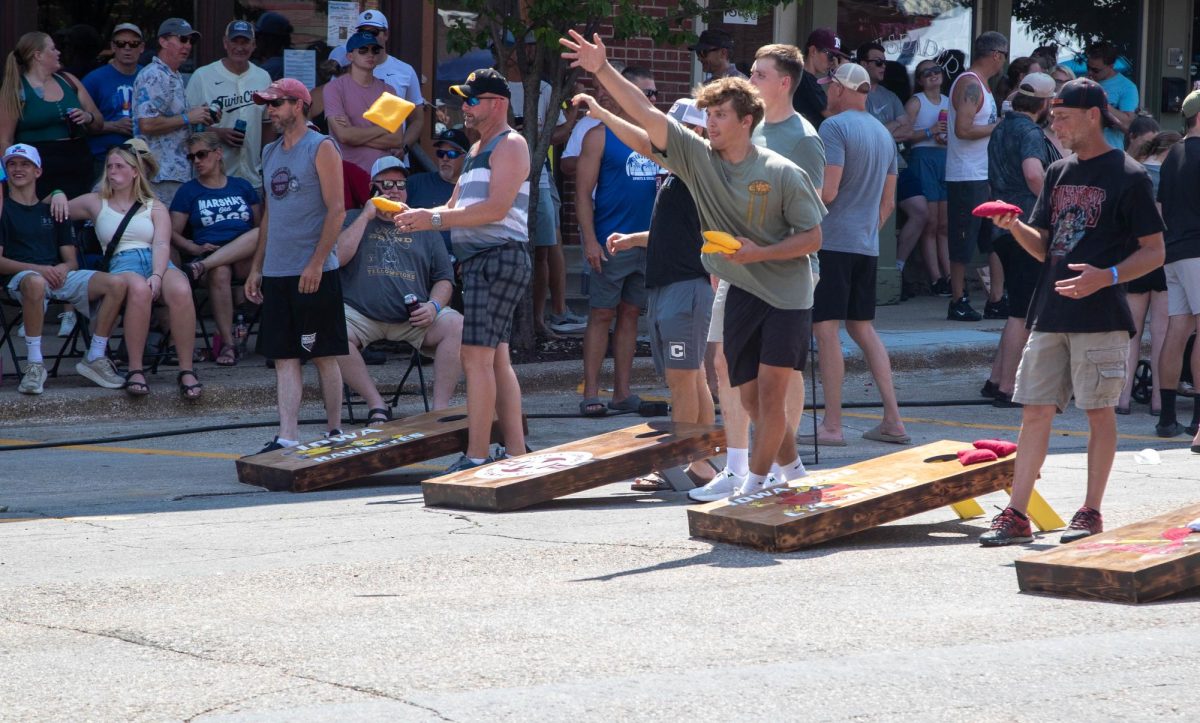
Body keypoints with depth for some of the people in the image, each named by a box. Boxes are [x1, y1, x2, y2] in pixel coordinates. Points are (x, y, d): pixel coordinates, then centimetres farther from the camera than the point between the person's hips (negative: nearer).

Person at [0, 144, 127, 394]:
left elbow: (72, 261, 20)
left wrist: (63, 268, -6)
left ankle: (95, 358, -12)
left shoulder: (51, 211, 24)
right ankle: (34, 364, -34)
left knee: (116, 283, -20)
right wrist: (38, 269, -16)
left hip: (59, 275, 5)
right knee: (35, 283, -44)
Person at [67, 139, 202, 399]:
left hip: (157, 261, 1)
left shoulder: (155, 208, 20)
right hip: (121, 264, -1)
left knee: (181, 290, -36)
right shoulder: (96, 204, 23)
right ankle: (135, 370, -36)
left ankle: (186, 370, -29)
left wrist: (157, 275, -16)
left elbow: (162, 244, 3)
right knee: (139, 289, -40)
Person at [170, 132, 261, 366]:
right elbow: (173, 232, 8)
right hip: (209, 255, -1)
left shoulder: (243, 187, 20)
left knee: (258, 235, -32)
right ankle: (227, 343, -34)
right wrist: (196, 249, -11)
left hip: (246, 260, 1)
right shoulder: (189, 191, 15)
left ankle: (201, 267, -40)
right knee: (219, 272, -38)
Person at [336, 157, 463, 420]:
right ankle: (376, 405, -27)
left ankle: (440, 407, -25)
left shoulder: (422, 226, 21)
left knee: (457, 326, -25)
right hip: (361, 316, -2)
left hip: (415, 319, 2)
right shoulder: (355, 220, 16)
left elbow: (444, 278, 17)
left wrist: (434, 306, -5)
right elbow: (338, 256, -4)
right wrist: (367, 216, -1)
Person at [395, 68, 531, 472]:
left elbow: (496, 208, -19)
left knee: (476, 356, -15)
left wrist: (435, 219, -19)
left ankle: (476, 457, -17)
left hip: (499, 258, -10)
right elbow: (457, 208, 22)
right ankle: (516, 452, 12)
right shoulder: (477, 150, 23)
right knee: (496, 359, 9)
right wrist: (420, 217, 1)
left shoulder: (510, 145, -7)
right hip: (479, 261, 10)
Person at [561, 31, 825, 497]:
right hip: (740, 291, 4)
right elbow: (646, 114, -11)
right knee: (751, 397, 7)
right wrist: (602, 70, -20)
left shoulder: (782, 174, -12)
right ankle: (791, 470, 26)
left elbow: (812, 237, -7)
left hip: (786, 293, -4)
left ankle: (755, 482, 1)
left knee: (770, 390, -9)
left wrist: (760, 253, -20)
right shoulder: (698, 157, -3)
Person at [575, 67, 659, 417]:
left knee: (630, 314, 8)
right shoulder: (600, 136, -3)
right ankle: (591, 392, -3)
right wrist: (590, 240, -14)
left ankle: (622, 392, 12)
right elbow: (583, 192, -6)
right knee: (601, 315, -4)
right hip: (611, 243, -5)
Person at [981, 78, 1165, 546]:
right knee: (1035, 411, 3)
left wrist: (1107, 276, -22)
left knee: (1099, 411, 1)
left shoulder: (1127, 177, -6)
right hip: (1050, 314, 6)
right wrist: (1015, 227, -3)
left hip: (1100, 315, -6)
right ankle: (1017, 515, 4)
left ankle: (1091, 513, 10)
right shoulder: (1058, 173, 14)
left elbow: (1154, 252, -6)